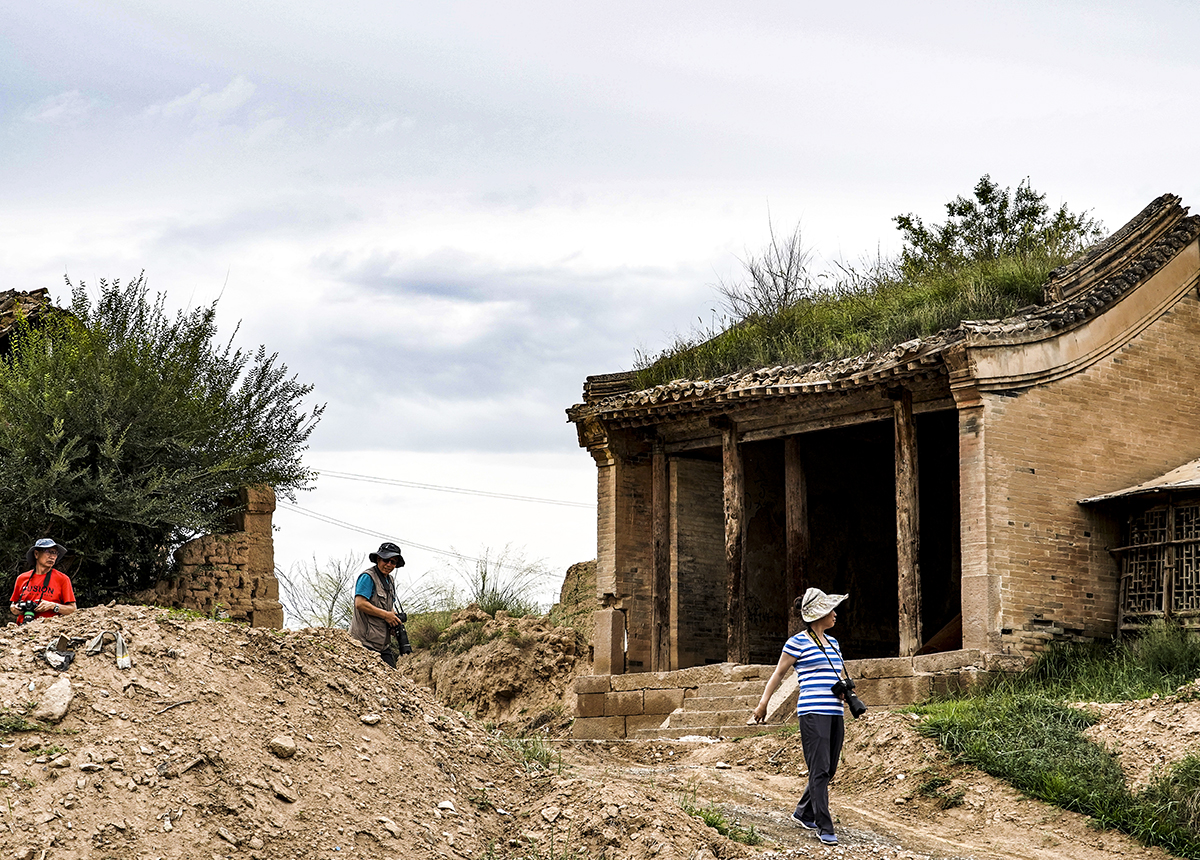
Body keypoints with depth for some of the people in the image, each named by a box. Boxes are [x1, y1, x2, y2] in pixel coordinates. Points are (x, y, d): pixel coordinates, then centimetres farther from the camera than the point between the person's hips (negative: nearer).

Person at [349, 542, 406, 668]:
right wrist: (386, 615, -16)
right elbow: (360, 604, -19)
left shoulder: (390, 581, 20)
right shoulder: (368, 577, -9)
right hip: (366, 641, -9)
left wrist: (394, 618, 5)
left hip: (383, 643, 9)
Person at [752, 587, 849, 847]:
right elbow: (778, 673, 4)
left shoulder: (832, 642, 18)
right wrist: (762, 704, 4)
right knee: (819, 770, -11)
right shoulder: (798, 642, -2)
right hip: (812, 712, -7)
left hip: (835, 713, 7)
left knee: (829, 770, 10)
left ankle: (803, 813, 29)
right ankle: (825, 828, -10)